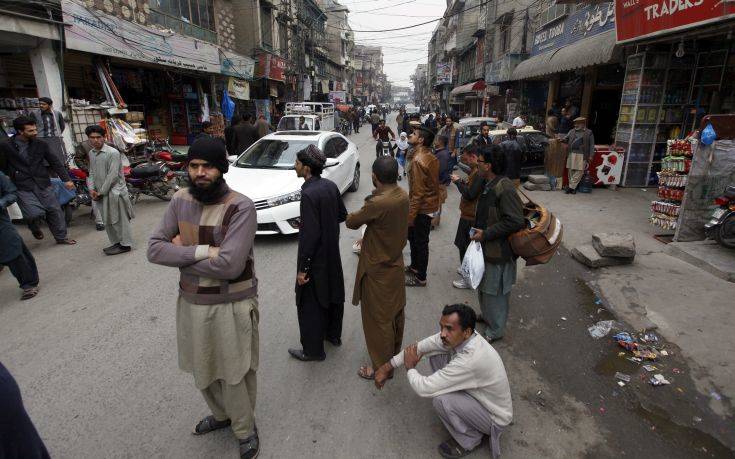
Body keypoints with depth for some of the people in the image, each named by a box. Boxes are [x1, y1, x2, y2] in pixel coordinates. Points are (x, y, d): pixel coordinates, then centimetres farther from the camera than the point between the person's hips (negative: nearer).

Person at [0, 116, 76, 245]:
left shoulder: (41, 144, 3)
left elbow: (55, 162, 6)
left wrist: (66, 179, -1)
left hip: (44, 184, 3)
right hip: (23, 188, -3)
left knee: (55, 210, 4)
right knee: (36, 213, -17)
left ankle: (61, 237, 21)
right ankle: (34, 227, 19)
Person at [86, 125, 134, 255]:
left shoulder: (113, 153, -14)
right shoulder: (91, 153, 10)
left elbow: (112, 176, -18)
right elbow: (92, 173, 15)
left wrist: (101, 192, -15)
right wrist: (92, 189, 0)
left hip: (115, 191, -8)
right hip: (102, 193, 8)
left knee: (119, 220, -2)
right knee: (108, 220, 13)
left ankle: (125, 244, 7)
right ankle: (115, 243, 25)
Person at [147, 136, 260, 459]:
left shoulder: (241, 207, -21)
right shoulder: (180, 201, -2)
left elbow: (229, 265, -29)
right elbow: (154, 249, -8)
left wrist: (181, 252, -16)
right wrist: (201, 252, -23)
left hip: (232, 306, -6)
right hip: (190, 302, 6)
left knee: (234, 373, 12)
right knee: (202, 369, 25)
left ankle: (245, 430, 39)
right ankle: (221, 414, 53)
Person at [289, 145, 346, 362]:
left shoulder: (308, 194, -25)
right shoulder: (331, 186, -1)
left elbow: (310, 234, -26)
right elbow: (343, 215, 9)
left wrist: (302, 268, -19)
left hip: (316, 257, -8)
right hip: (333, 253, 8)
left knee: (310, 304, 8)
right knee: (333, 293, 23)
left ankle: (313, 350, 23)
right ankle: (333, 334, 43)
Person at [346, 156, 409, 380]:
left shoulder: (378, 203, -30)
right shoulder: (402, 195, -4)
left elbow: (351, 222, -15)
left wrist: (364, 210, 3)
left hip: (378, 269, -8)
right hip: (396, 262, 9)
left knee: (378, 320, 8)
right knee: (396, 312, 23)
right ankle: (395, 353, 44)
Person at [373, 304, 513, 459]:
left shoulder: (471, 359, -40)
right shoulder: (457, 337, -16)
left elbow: (424, 389, -35)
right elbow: (420, 346, -3)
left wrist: (410, 367, -14)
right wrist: (388, 367, -1)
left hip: (494, 417, -7)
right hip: (477, 394, 7)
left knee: (440, 399, -30)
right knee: (436, 356, -2)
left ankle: (469, 440, 0)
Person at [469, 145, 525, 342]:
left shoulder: (505, 189, -25)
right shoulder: (489, 185, 6)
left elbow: (515, 221, -29)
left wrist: (486, 234, -24)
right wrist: (478, 231, 9)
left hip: (498, 251, -9)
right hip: (486, 247, 9)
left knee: (495, 290, 7)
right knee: (483, 286, 24)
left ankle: (495, 330, 25)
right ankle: (487, 316, 46)